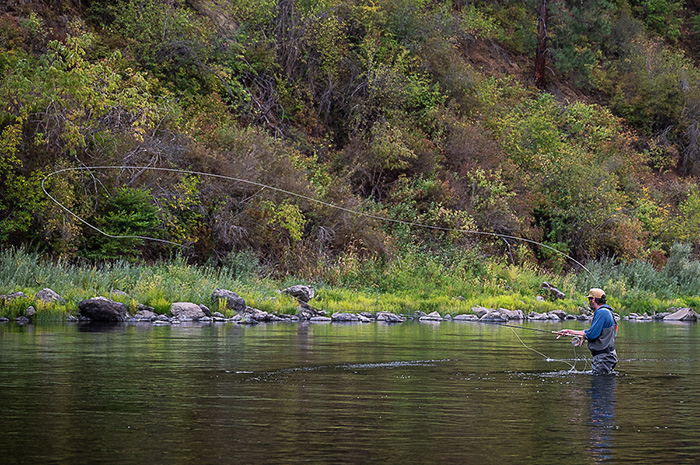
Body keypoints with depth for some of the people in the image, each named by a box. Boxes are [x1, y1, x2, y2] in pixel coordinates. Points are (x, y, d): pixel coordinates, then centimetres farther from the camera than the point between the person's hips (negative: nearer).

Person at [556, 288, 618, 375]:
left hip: (604, 357, -10)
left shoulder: (602, 312, -18)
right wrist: (569, 331, 23)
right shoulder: (604, 312, 17)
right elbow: (593, 331, 25)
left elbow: (592, 334, -21)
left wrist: (584, 336, 3)